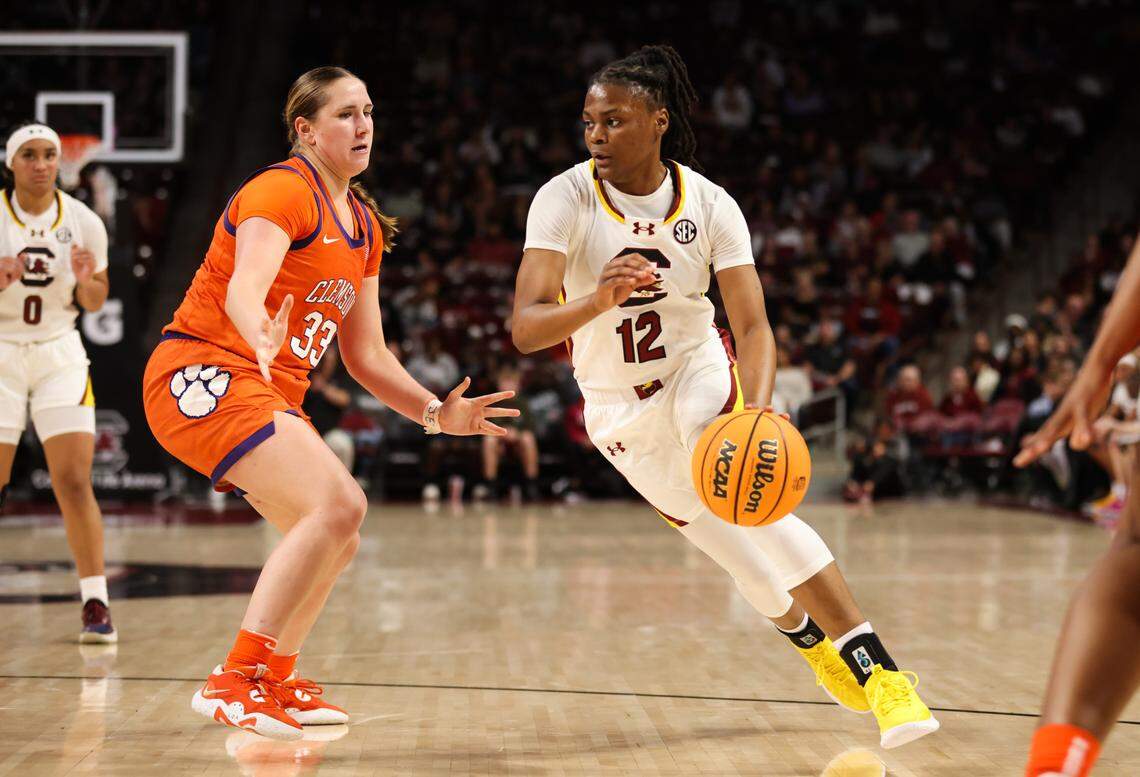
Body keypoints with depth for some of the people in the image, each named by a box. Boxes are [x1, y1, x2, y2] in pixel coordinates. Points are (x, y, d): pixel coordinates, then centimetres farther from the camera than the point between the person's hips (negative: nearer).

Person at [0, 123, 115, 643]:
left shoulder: (84, 222, -3)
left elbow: (95, 302, 8)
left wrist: (88, 282, -14)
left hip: (59, 354, 0)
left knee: (74, 484, -9)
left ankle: (95, 602, -3)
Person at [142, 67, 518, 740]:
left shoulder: (365, 227, 16)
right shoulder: (282, 191, -12)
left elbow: (368, 356, 18)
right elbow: (244, 287, -30)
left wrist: (436, 412, 6)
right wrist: (263, 340, -51)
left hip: (271, 396, 10)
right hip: (203, 372, -10)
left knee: (338, 542, 14)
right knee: (339, 505, -25)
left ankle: (275, 681, 32)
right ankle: (234, 684, -23)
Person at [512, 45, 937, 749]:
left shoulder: (709, 205, -15)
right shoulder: (565, 200, -19)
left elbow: (753, 326, -20)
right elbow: (525, 328, -29)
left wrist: (758, 410, -40)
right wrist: (599, 301, -49)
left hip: (699, 375, -1)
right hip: (620, 408, 1)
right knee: (740, 554, 6)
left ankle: (878, 668, -26)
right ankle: (810, 639, 38)